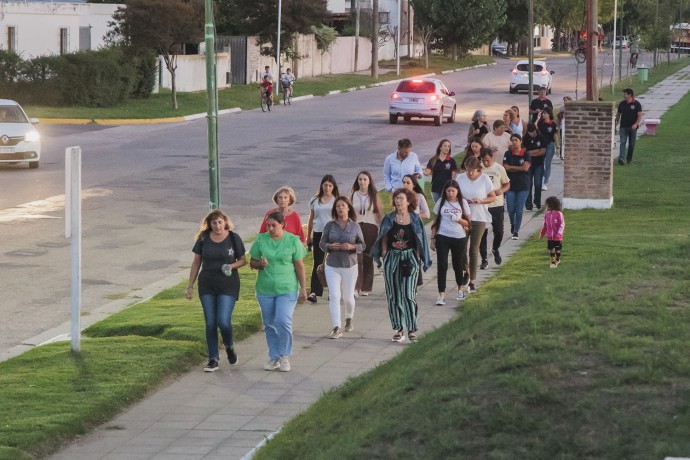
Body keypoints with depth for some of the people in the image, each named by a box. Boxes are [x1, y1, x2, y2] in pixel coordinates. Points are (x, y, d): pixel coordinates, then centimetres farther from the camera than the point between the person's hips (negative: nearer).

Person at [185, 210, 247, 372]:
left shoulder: (233, 238, -3)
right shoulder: (203, 239, 2)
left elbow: (243, 260, 5)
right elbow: (196, 263, 8)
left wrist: (232, 266, -16)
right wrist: (190, 286, 7)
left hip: (228, 286, -2)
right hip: (207, 286, 2)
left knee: (223, 321, -12)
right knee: (210, 323, 3)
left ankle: (229, 346, 19)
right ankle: (213, 360, 10)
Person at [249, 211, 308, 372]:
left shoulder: (293, 241, -3)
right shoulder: (261, 239, 1)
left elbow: (299, 266, 1)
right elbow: (252, 262, 7)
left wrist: (303, 289, 1)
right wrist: (260, 264, -16)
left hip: (287, 289, -3)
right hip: (265, 290, 3)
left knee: (283, 321, -15)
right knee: (269, 325, 8)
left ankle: (284, 356, 3)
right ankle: (273, 357, 21)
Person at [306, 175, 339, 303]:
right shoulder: (315, 200, 10)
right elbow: (311, 219, 15)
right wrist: (308, 236, 15)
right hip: (318, 234, 2)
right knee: (317, 263, -3)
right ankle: (314, 292, -8)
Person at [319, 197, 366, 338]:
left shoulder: (355, 226, -1)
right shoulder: (330, 225, 1)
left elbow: (362, 245, 4)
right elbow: (322, 243, 6)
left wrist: (352, 247, -16)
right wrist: (330, 246, -15)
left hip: (350, 266, 0)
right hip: (332, 266, 0)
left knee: (348, 297, 9)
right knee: (334, 296, -10)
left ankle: (349, 319, 39)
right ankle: (336, 328, -11)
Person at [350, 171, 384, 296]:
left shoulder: (374, 196, 5)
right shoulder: (353, 195, 8)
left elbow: (380, 214, 5)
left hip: (370, 228, 0)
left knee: (368, 259, 5)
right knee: (357, 258, -13)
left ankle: (366, 288, 14)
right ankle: (355, 287, -18)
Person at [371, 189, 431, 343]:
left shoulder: (415, 220, 2)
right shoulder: (389, 219, 6)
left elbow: (420, 242, 4)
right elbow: (384, 239, 9)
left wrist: (417, 258, -3)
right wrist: (384, 254, -2)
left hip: (409, 259, -2)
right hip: (392, 259, 3)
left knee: (408, 294, -10)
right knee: (393, 295, 4)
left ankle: (412, 329, -6)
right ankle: (398, 329, 12)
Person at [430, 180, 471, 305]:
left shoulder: (463, 203, 1)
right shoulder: (441, 202, 2)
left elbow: (468, 222, 3)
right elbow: (435, 221, 8)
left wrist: (459, 220, -17)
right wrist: (433, 238, 4)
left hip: (459, 238, 0)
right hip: (442, 237, 0)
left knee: (458, 264, 12)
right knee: (442, 265, -6)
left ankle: (461, 289, 36)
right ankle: (441, 295, -8)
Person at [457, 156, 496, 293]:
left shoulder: (485, 179, -4)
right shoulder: (460, 178, -1)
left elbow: (493, 197, 2)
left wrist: (480, 201, -17)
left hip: (479, 218, -1)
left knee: (474, 249, 4)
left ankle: (472, 281, 11)